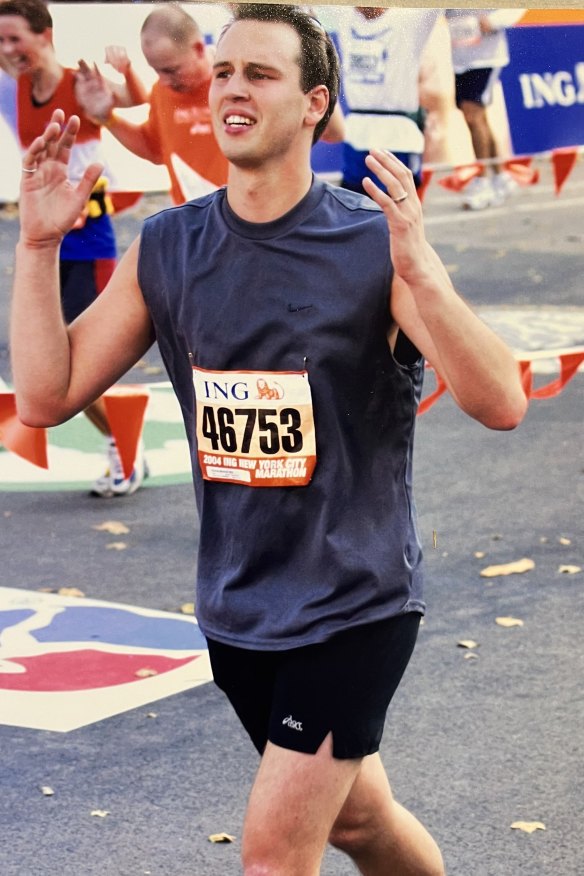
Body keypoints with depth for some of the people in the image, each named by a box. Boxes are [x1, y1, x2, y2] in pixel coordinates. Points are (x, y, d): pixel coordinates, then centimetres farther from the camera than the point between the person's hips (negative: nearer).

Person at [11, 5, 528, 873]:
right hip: (238, 605, 5)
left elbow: (502, 405, -24)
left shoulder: (376, 245, -14)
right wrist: (38, 244, -10)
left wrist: (419, 272, -38)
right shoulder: (166, 249, 0)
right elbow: (46, 396, 0)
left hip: (355, 603, -5)